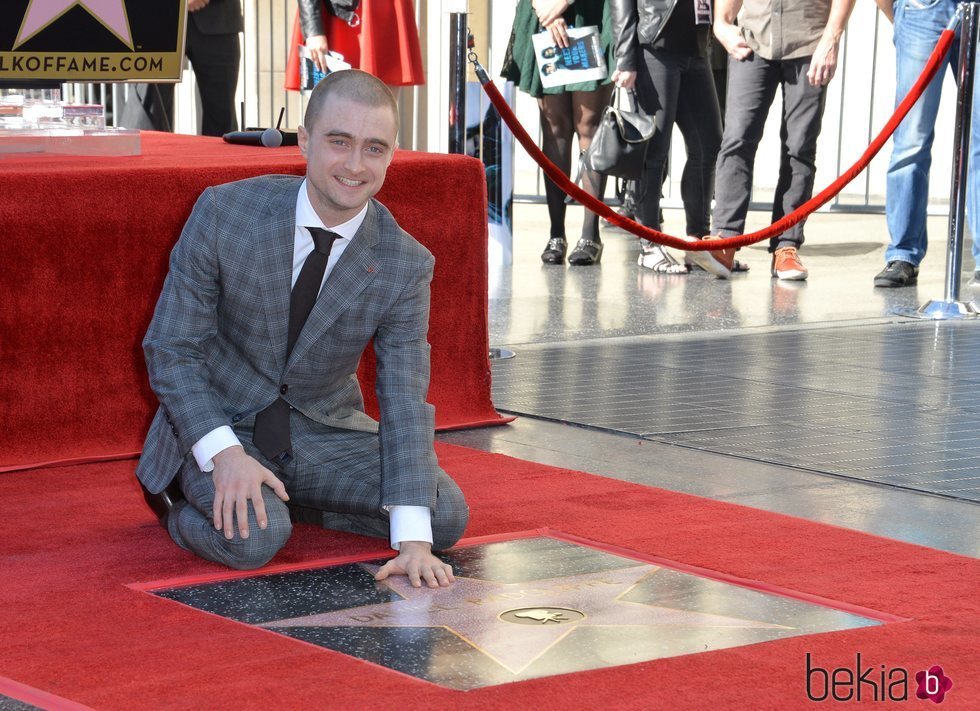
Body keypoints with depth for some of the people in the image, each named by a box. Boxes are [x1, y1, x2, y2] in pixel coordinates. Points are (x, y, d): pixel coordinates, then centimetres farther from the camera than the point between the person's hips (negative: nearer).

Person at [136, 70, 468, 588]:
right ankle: (184, 505, 3)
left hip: (325, 430, 4)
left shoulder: (406, 265, -12)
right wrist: (224, 453, -27)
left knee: (447, 515, -14)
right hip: (219, 425, -3)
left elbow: (404, 401, -14)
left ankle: (282, 501, 5)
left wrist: (413, 540, -26)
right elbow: (170, 350, -11)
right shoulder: (224, 213, -17)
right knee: (252, 539, -32)